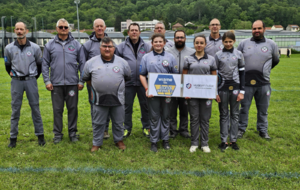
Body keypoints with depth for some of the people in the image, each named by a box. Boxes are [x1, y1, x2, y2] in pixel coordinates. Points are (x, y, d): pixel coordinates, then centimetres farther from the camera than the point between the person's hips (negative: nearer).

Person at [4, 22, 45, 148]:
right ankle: (13, 137, 13)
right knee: (15, 109, 4)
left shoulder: (35, 48, -2)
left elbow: (40, 64, 9)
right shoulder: (9, 48, 2)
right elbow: (7, 65, 16)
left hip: (31, 80, -1)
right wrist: (12, 75, 13)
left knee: (35, 108, 3)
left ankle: (40, 135, 12)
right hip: (16, 81, 1)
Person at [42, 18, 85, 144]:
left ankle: (73, 132, 20)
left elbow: (82, 63, 5)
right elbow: (45, 64, 7)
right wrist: (47, 81, -1)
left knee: (72, 108, 7)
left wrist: (81, 81, 0)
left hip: (72, 83, 0)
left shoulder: (76, 44, 5)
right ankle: (57, 134, 20)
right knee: (57, 109, 7)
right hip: (56, 84, 0)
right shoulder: (50, 45, 6)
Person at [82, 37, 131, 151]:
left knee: (118, 122, 13)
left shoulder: (122, 62, 2)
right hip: (99, 99, 0)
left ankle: (119, 140, 32)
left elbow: (128, 77, 14)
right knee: (98, 123, 10)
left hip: (117, 99, 1)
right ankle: (97, 143, 26)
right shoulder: (91, 62, 1)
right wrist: (94, 86, 13)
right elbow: (85, 78, 14)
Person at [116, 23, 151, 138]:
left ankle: (146, 127, 24)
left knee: (145, 105, 9)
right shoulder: (122, 46, 3)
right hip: (128, 82, 0)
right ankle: (127, 128, 22)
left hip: (143, 82, 1)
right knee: (127, 106, 8)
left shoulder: (146, 47, 5)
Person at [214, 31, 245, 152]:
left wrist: (242, 91, -1)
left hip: (235, 87, 1)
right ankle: (224, 141, 12)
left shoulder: (238, 54, 4)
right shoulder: (218, 55, 2)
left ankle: (233, 140, 15)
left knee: (235, 114, 6)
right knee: (224, 115, 5)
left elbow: (242, 73, 5)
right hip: (222, 88, -1)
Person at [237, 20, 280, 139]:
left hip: (264, 83, 1)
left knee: (263, 109, 11)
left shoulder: (271, 44, 6)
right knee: (244, 108, 8)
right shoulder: (244, 43, 4)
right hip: (246, 83, -1)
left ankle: (263, 130, 26)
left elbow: (275, 60, 20)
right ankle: (241, 129, 21)